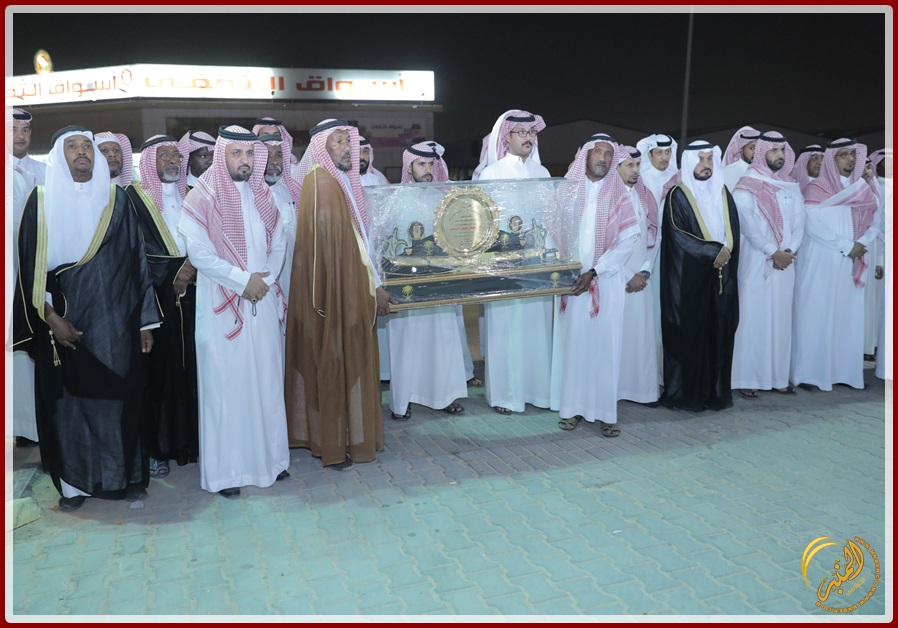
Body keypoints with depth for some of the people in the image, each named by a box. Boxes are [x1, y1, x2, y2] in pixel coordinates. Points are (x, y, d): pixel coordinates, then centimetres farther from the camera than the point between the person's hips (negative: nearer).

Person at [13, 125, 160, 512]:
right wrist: (50, 317, -9)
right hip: (61, 323, 0)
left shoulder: (116, 200, 6)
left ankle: (126, 474, 18)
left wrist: (145, 321, 2)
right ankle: (74, 482, 17)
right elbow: (30, 264, 0)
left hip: (114, 321, 1)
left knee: (119, 396, 4)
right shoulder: (42, 201, 3)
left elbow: (136, 261, 5)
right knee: (67, 401, 4)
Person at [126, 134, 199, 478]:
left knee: (190, 365, 2)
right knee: (157, 368, -3)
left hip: (190, 293, 4)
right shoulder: (132, 197, 2)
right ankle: (155, 447, 6)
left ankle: (190, 438, 12)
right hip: (152, 293, -3)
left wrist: (193, 265, -10)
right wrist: (170, 279, -8)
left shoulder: (190, 197, 16)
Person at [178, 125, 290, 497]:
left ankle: (270, 456, 20)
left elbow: (279, 244, 10)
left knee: (267, 379, 8)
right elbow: (198, 252, -12)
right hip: (222, 305, -5)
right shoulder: (203, 197, -4)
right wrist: (243, 279, -14)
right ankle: (224, 470, 9)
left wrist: (265, 279, -6)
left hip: (263, 301, 5)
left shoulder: (262, 196, 12)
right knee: (224, 383, -1)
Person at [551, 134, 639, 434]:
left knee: (605, 343, -2)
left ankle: (605, 412, 5)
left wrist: (594, 272, -12)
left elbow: (629, 238, -4)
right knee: (572, 341, 1)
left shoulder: (619, 194, 5)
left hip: (606, 281, 0)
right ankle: (573, 407, 11)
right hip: (571, 279, 1)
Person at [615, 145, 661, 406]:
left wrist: (645, 272, -2)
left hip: (640, 278, 5)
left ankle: (642, 388, 13)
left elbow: (654, 237, 10)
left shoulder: (645, 197, 11)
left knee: (642, 332, 5)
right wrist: (628, 276, -10)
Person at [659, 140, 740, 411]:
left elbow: (734, 230, 12)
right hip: (688, 277, -5)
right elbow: (677, 235, -12)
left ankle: (716, 391, 14)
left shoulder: (723, 193, 15)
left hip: (721, 275, 5)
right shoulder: (678, 195, -2)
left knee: (719, 332, 5)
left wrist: (726, 250, -5)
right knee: (689, 333, -3)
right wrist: (713, 252, -14)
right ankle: (685, 394, 5)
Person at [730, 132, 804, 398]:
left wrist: (789, 251, -9)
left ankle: (778, 376, 14)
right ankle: (747, 379, 1)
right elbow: (748, 224, -12)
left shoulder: (791, 186, 13)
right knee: (753, 318, -4)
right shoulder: (747, 185, -4)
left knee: (781, 319, 7)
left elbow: (799, 221, 7)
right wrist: (774, 253, -14)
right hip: (756, 263, -5)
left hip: (785, 263, 5)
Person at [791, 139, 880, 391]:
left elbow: (874, 224, 8)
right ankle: (810, 373, 1)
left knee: (850, 317, 6)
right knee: (817, 316, -4)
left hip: (851, 266, 6)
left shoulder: (863, 190, 13)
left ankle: (845, 370, 13)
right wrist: (846, 246, -16)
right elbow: (813, 226, -15)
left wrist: (861, 245, -11)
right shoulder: (816, 189, -4)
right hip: (821, 265, -5)